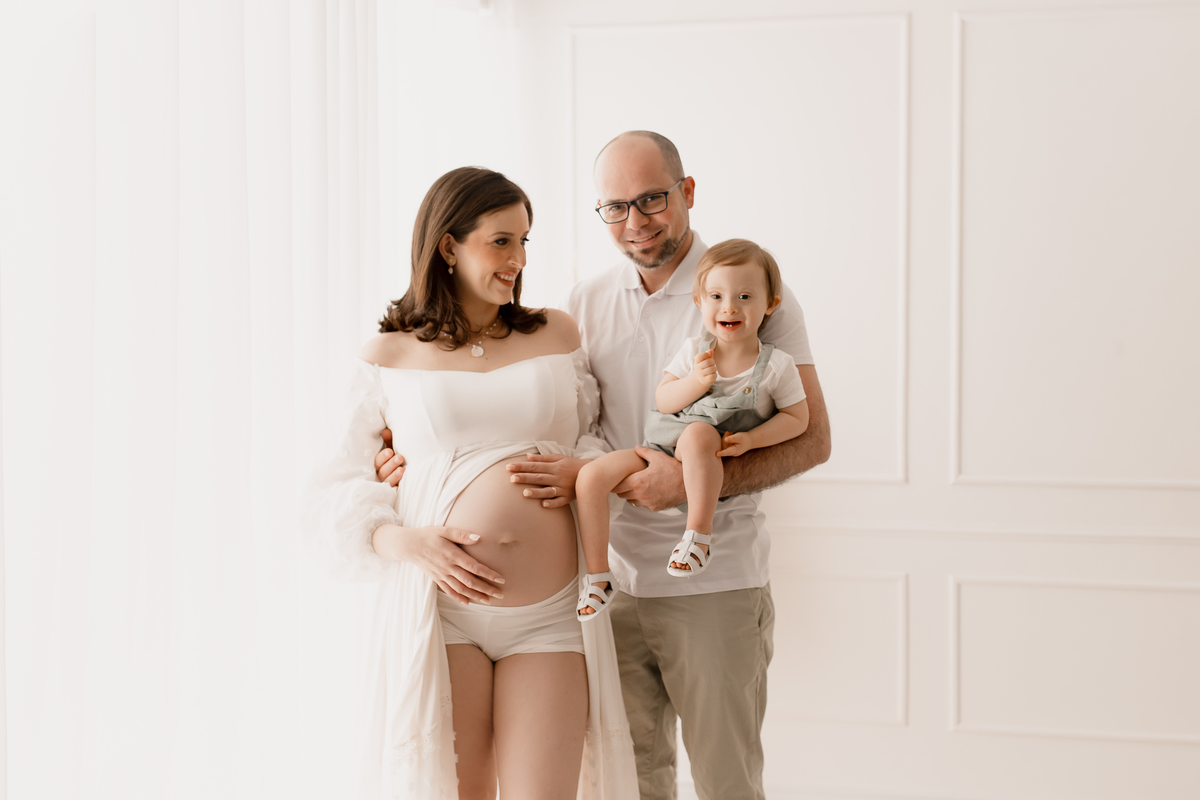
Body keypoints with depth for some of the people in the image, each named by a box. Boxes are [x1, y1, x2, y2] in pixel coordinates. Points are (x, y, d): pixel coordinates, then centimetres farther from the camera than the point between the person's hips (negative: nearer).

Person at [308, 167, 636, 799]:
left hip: (548, 620, 1)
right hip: (439, 605, -1)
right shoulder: (390, 357, 6)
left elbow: (595, 444, 20)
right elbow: (341, 487, 8)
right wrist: (408, 542, -10)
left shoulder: (557, 335, 11)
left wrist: (576, 472, -4)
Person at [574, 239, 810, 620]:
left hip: (716, 465, -4)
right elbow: (663, 400, 1)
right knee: (591, 476, -15)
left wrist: (751, 439, -14)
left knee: (698, 433, -40)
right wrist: (696, 382, -20)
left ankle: (699, 533, -29)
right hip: (662, 453, 4)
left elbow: (797, 417, 1)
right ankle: (597, 575, -4)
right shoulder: (694, 351, 6)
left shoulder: (776, 364, -2)